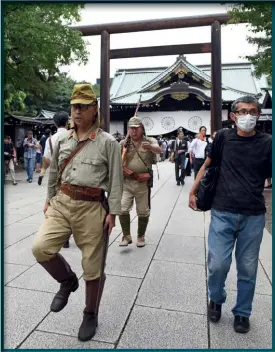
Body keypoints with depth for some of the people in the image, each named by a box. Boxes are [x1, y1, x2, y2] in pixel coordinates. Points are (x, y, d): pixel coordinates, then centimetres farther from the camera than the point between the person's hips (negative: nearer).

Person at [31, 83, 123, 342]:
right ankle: (68, 281, 18)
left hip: (91, 208, -4)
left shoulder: (107, 142, -4)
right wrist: (49, 199, 18)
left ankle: (90, 315, 32)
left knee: (93, 266, 5)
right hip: (62, 203, 4)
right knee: (40, 247, -15)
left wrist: (112, 212, -9)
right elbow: (54, 173, 18)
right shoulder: (62, 140, 10)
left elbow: (115, 180, -5)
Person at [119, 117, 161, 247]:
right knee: (122, 209, -4)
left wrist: (150, 147, -45)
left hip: (143, 183, -1)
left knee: (143, 211, 8)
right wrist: (123, 169, -12)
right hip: (126, 182, 1)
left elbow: (158, 150, -22)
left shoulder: (150, 141, -1)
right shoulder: (123, 143, 5)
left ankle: (141, 236, 28)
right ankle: (126, 236, 13)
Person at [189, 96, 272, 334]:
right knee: (218, 264, 1)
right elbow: (208, 164, 12)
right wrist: (193, 191, 10)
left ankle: (242, 312, 35)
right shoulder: (224, 137, 2)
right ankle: (216, 299, 33)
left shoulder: (266, 143, -1)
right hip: (223, 213, 0)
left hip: (253, 216, 0)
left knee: (248, 268, 11)